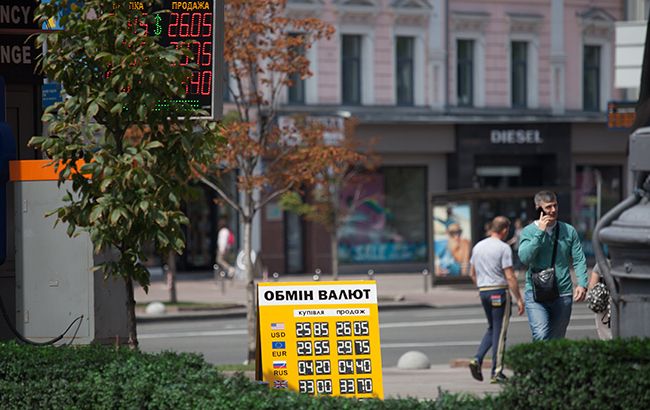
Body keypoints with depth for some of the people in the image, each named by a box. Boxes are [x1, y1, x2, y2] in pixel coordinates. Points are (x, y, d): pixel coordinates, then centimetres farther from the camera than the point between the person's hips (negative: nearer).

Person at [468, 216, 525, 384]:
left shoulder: (478, 247, 10)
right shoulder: (503, 248, -11)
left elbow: (472, 274, 16)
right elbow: (510, 277, -14)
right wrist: (519, 299, -11)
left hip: (483, 291, 6)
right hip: (499, 291, -6)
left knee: (492, 328, 19)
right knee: (500, 331, -1)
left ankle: (477, 359, 1)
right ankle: (496, 372, 0)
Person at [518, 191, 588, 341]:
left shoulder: (569, 231, 8)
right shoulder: (528, 231, 2)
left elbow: (579, 260, 5)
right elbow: (524, 257, -13)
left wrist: (582, 284, -10)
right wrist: (540, 232, -14)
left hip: (563, 295, 3)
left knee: (557, 340, 7)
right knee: (541, 335, -21)